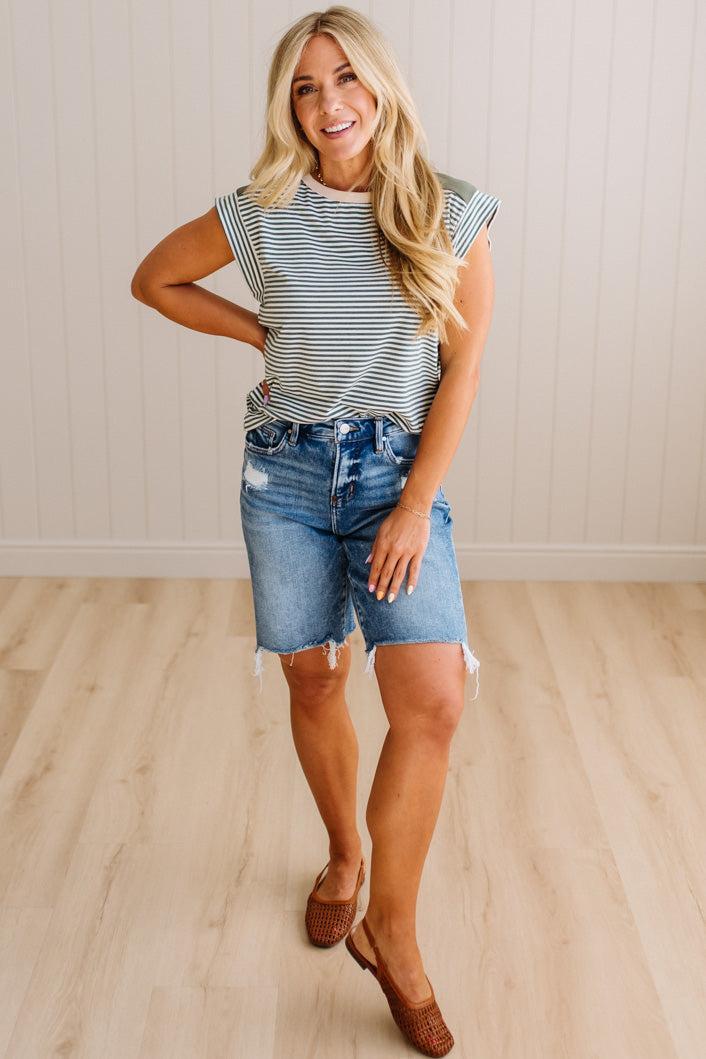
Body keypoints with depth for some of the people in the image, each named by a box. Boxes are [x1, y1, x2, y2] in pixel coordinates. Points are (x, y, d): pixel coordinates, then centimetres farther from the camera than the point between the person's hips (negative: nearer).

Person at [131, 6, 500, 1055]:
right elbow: (154, 279, 14)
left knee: (432, 701, -15)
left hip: (399, 475, -1)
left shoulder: (450, 214, -4)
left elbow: (463, 370, -4)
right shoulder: (262, 213, -1)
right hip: (287, 473, 2)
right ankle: (344, 856, 37)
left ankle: (390, 929, 0)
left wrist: (415, 508, -9)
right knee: (315, 684, 11)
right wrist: (260, 332, 3)